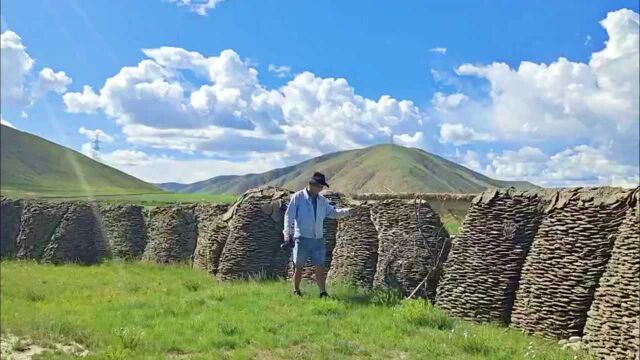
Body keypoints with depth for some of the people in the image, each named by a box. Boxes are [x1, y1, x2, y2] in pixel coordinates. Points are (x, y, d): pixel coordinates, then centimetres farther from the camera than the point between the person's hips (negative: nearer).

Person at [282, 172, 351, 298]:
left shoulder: (322, 200, 9)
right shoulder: (298, 197, -7)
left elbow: (332, 213, 13)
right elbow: (289, 216, -8)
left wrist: (346, 211, -4)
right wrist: (288, 234, -17)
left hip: (318, 239, 4)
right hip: (302, 239, -4)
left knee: (320, 267, 2)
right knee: (299, 267, 6)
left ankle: (323, 292, 8)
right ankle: (296, 291, 21)